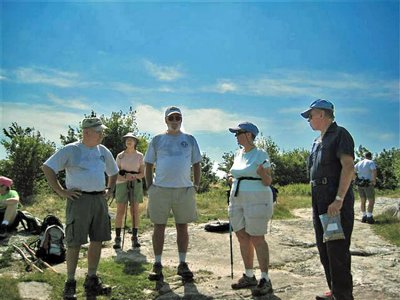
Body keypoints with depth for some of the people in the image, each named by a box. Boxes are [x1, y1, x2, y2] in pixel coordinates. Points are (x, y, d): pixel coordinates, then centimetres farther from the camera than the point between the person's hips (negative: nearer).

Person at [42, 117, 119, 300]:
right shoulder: (71, 150, -4)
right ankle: (70, 283, 12)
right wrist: (60, 191, -9)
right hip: (79, 200, -6)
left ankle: (91, 280, 22)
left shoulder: (103, 151, 14)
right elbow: (47, 167, -6)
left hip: (100, 200, 6)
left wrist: (109, 190, 16)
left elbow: (113, 172, 29)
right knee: (74, 243, -2)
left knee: (97, 241, 8)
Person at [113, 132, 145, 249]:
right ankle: (117, 238, 2)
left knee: (135, 211, 0)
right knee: (120, 212, -3)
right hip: (122, 185, 0)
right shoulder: (120, 156, 5)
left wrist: (134, 176, -17)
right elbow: (116, 173, 4)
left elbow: (142, 174, 4)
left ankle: (135, 238, 6)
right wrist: (124, 177, -17)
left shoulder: (139, 156, 5)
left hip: (136, 185, 0)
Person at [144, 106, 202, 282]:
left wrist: (196, 186, 2)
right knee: (159, 227, 3)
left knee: (182, 227, 7)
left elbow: (196, 164, 12)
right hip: (160, 189, -1)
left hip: (184, 190, 1)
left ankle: (182, 264, 17)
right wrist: (149, 188, -1)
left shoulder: (190, 140, 10)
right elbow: (148, 165, 8)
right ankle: (157, 265, 13)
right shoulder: (157, 140, 7)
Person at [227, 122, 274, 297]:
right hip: (238, 200, 8)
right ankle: (249, 276, 22)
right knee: (243, 238, 10)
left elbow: (268, 182, -9)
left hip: (256, 201, -7)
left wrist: (263, 174, -29)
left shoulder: (261, 155, -8)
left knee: (257, 239, -5)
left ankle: (265, 280, 5)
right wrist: (232, 179, 3)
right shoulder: (238, 154, 13)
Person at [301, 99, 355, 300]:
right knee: (324, 249, 14)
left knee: (337, 250, -7)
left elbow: (348, 167, -18)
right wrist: (316, 203, 18)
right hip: (319, 202, 9)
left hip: (336, 203, -9)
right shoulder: (317, 142, 18)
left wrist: (338, 200, -25)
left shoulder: (340, 134, -7)